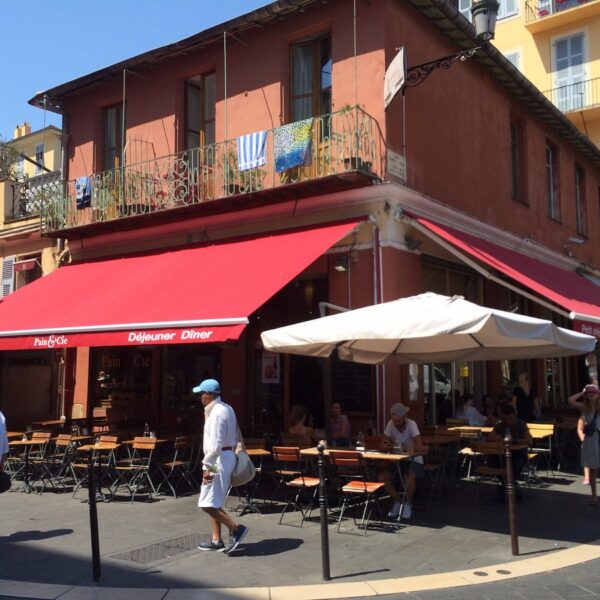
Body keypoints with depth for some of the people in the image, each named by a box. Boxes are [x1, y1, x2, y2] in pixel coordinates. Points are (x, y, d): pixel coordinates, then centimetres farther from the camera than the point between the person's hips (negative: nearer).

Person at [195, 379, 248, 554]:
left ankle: (236, 529, -4)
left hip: (219, 459, -10)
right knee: (213, 502, 15)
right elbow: (235, 437, 19)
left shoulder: (217, 412, -17)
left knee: (207, 503, -8)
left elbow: (215, 444, -23)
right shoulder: (226, 409, 14)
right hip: (228, 456, 10)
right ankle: (216, 540, 20)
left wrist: (207, 466, -21)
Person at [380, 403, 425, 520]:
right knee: (382, 475, -19)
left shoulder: (411, 424, -18)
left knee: (409, 477, -34)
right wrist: (389, 444, -25)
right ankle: (397, 501, 3)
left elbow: (420, 448, -26)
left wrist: (401, 447, -24)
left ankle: (408, 503, -7)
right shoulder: (390, 424, -6)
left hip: (414, 460, -4)